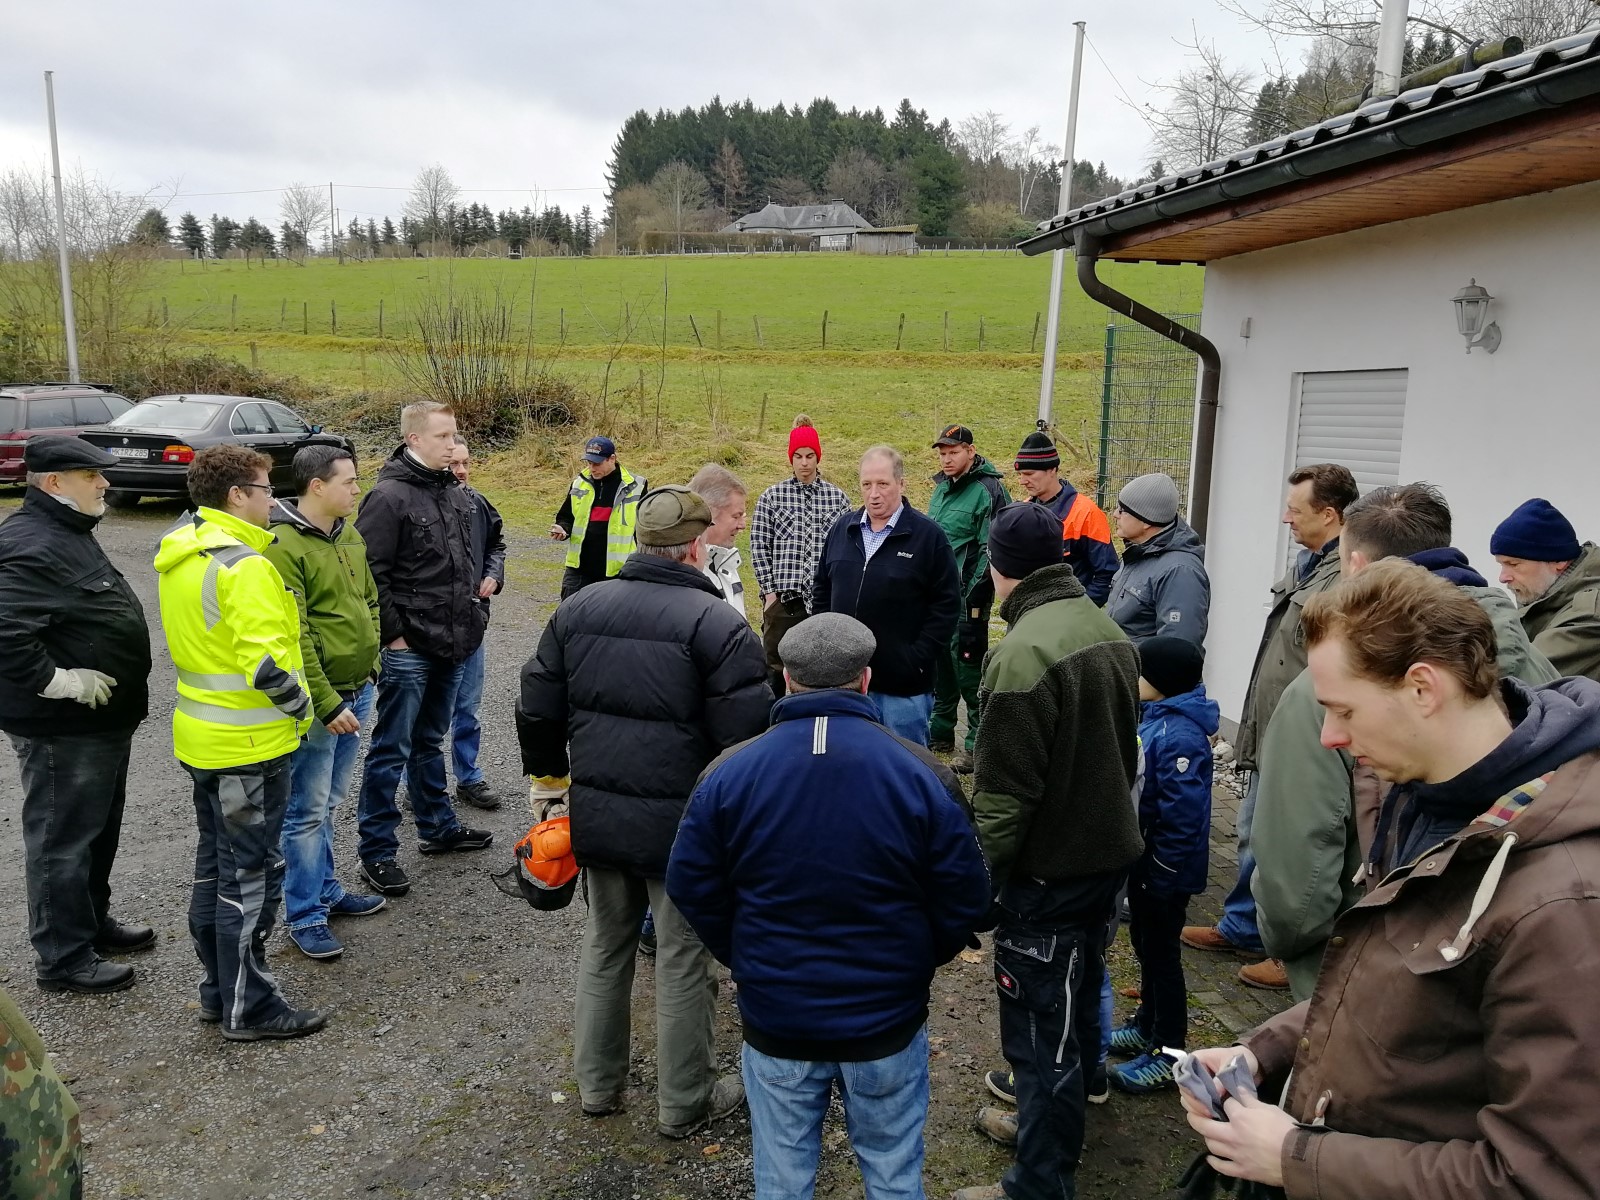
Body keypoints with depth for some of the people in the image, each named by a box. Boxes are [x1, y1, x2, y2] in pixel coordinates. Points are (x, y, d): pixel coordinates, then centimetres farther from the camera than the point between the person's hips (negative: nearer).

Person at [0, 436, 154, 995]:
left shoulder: (69, 531, 12)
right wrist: (64, 682, -25)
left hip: (102, 719, 10)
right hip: (63, 728, -10)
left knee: (99, 829, 22)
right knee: (63, 839, 2)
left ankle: (93, 921, 38)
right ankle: (63, 958, 14)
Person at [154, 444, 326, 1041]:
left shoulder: (179, 551, 8)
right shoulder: (244, 564, -22)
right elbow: (266, 664, -28)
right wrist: (300, 707, -11)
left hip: (203, 737, 9)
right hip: (249, 745, -9)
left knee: (215, 865, 19)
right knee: (250, 876, 3)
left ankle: (219, 988, 32)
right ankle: (248, 1008, 15)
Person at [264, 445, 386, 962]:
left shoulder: (351, 536, 9)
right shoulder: (283, 546, -16)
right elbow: (293, 638, -19)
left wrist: (370, 666, 12)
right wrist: (328, 704, -19)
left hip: (357, 691, 8)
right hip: (317, 701, -7)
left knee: (327, 804, 19)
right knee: (308, 811, 3)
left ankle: (325, 891, 32)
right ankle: (304, 916, 14)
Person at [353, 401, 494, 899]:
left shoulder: (457, 495, 10)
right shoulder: (389, 496, -15)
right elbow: (371, 574, -17)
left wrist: (473, 611, 14)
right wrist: (393, 633, -16)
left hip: (451, 644, 8)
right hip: (408, 649, -8)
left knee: (430, 742, 22)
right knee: (391, 750, 2)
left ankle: (438, 826, 35)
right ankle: (376, 852, 12)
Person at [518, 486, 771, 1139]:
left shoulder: (578, 608, 2)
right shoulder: (719, 624, -16)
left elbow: (537, 710, 8)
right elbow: (746, 738, -16)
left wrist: (550, 782, 22)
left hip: (598, 815, 5)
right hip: (683, 825, -5)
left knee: (604, 945, 23)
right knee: (684, 961, 11)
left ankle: (597, 1083, 37)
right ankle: (685, 1102, 27)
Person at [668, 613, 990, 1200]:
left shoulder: (728, 773, -12)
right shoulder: (922, 775, -14)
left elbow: (692, 888, -4)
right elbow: (965, 899, -8)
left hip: (775, 1023, 1)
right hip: (888, 1021, 0)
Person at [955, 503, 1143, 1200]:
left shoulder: (1023, 653, -25)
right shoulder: (1109, 632, 3)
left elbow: (1003, 794, -24)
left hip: (1047, 873, -9)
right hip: (1110, 851, 9)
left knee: (1040, 1030, 4)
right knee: (1077, 1005, 25)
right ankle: (1058, 1123, 44)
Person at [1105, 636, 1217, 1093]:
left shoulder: (1180, 736, -27)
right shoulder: (1156, 717, 2)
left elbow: (1183, 815, -28)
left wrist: (1163, 875, -22)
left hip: (1164, 869, -9)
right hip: (1142, 857, 9)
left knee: (1160, 951, 5)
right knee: (1144, 941, 22)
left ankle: (1170, 1053, 20)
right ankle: (1147, 1025, 41)